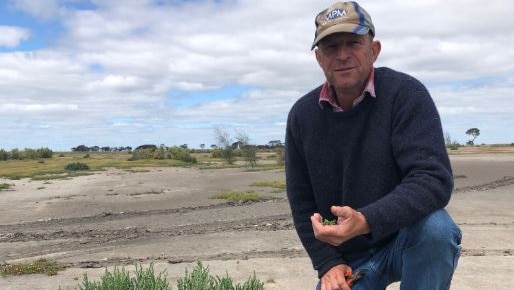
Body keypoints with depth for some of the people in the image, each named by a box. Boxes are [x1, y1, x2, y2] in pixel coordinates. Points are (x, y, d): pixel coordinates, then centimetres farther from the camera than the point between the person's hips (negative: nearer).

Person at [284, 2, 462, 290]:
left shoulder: (405, 94, -16)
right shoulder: (301, 116, -5)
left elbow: (434, 179, -26)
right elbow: (301, 202, 1)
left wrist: (366, 221, -40)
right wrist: (328, 263, -8)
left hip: (410, 240, -2)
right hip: (348, 258, 3)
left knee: (435, 227, -33)